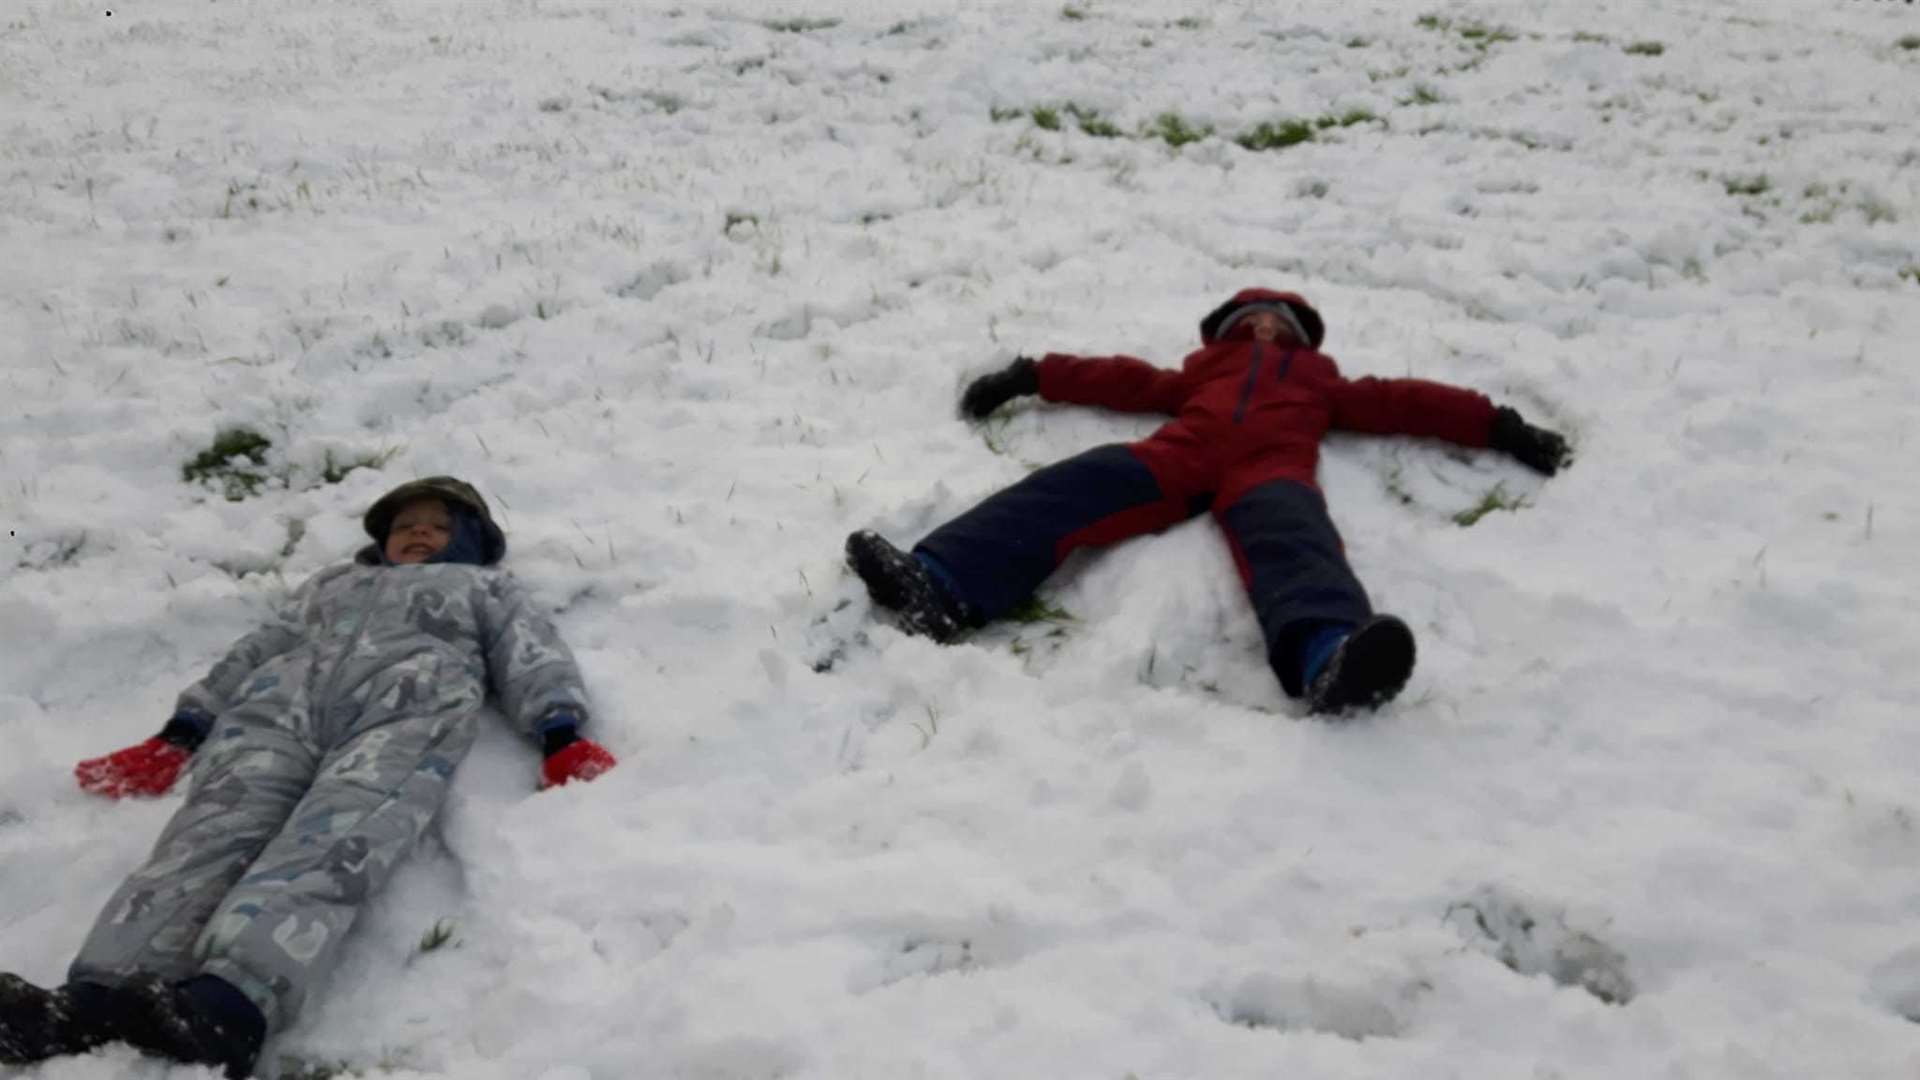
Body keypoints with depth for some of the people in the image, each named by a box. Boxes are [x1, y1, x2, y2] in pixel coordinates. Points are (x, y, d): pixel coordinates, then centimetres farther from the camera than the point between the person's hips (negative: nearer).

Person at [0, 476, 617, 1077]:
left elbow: (532, 659, 17)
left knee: (331, 845, -35)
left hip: (411, 707, -3)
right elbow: (257, 652, 31)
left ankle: (224, 1010, -60)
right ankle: (93, 1002, -52)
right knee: (212, 832, -28)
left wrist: (561, 739, -4)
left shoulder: (483, 587, 35)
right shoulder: (333, 582, 44)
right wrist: (178, 736, 15)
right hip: (282, 705, 3)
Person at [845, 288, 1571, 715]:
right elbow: (1127, 381, 35)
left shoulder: (1320, 380, 41)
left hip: (1269, 465, -1)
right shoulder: (1204, 371, 41)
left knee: (1293, 538, -37)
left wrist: (1499, 428, 28)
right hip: (1183, 454, 2)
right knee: (1075, 485, -27)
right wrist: (1030, 378, 28)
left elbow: (1401, 401, 35)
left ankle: (1328, 658, -72)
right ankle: (939, 588, -49)